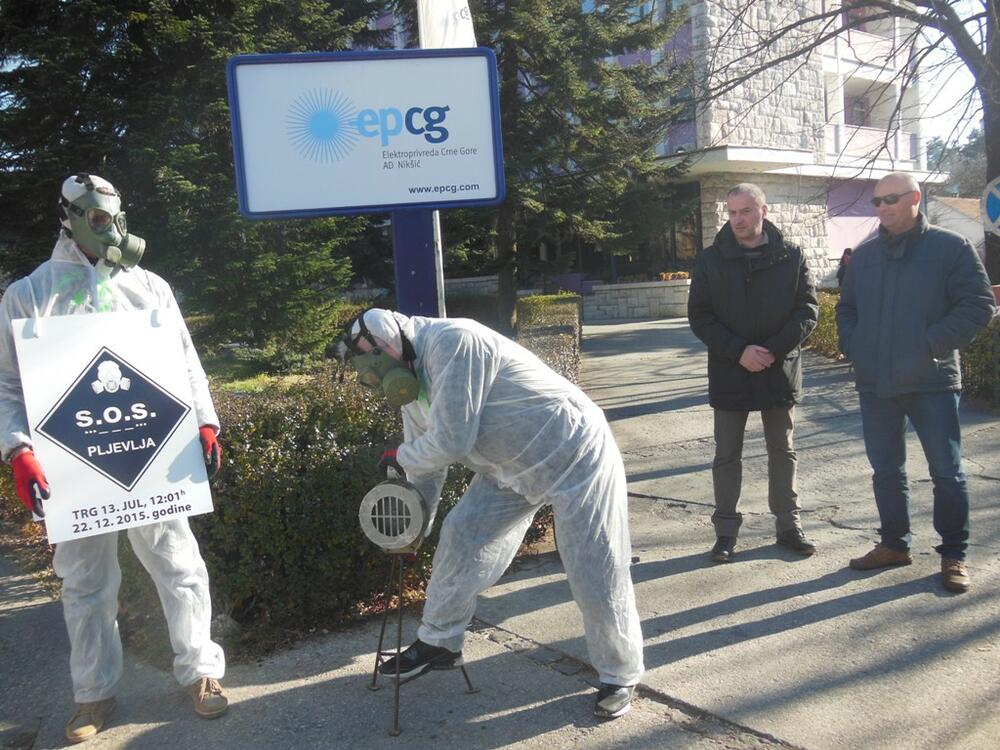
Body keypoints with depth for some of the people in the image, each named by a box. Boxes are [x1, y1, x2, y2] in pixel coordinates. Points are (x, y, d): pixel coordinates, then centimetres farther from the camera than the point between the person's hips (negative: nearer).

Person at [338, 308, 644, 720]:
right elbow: (425, 467, 14)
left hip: (574, 456, -9)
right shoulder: (411, 384, 4)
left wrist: (400, 456, -9)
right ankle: (439, 643, 22)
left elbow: (449, 442, -28)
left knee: (597, 576, -2)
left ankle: (620, 676, 18)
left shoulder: (452, 342, -26)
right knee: (460, 535, 5)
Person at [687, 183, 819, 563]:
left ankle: (788, 525, 26)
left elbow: (808, 309, -3)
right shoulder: (710, 259, -2)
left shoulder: (791, 256, -1)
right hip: (729, 373, -1)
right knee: (727, 456, 7)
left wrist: (773, 350, -16)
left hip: (780, 371, 1)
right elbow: (699, 316, -5)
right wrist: (738, 351, -17)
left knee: (783, 453, 13)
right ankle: (726, 530, 17)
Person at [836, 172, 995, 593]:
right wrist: (852, 347, 3)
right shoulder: (864, 255, 11)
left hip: (931, 383, -4)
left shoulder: (951, 249, -4)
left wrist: (934, 344, -15)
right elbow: (846, 308, 19)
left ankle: (953, 554, 18)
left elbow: (979, 305, -8)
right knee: (886, 470, 13)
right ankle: (894, 544, 28)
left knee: (946, 471, 3)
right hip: (875, 385, 5)